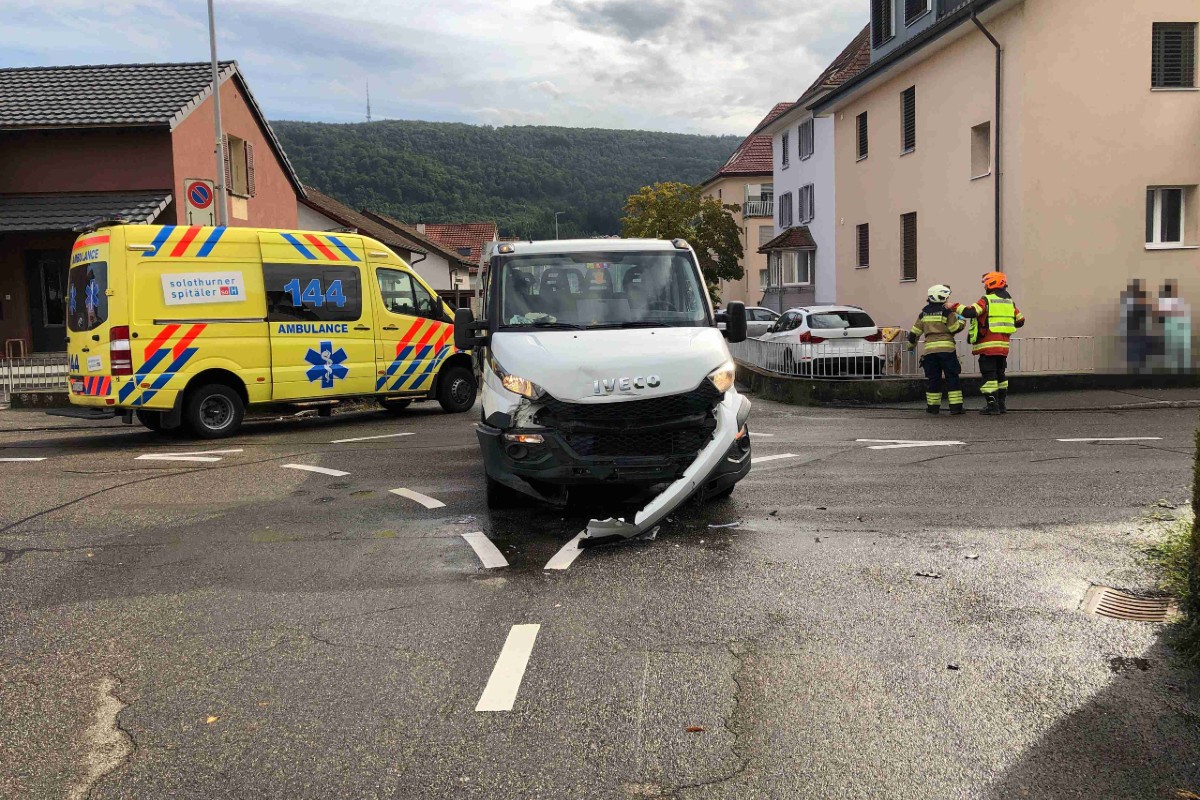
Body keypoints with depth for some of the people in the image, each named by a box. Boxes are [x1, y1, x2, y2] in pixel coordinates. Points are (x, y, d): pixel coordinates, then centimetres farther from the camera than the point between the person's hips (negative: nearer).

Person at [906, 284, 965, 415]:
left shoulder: (924, 313, 12)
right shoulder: (946, 312, -4)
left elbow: (915, 332, 15)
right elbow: (954, 328, -5)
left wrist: (910, 345, 29)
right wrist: (961, 321, 14)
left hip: (930, 349, 4)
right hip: (946, 348, -4)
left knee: (933, 379, 10)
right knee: (952, 378, -1)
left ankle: (933, 406, 12)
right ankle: (956, 407, -3)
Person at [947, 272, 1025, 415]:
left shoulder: (986, 300, -9)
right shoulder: (1009, 301, 13)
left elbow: (970, 312, -21)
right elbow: (1020, 320, 18)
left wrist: (954, 306, -9)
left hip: (988, 344, -7)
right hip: (1003, 345, 7)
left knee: (989, 375, -4)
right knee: (1000, 374, 17)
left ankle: (992, 405, -8)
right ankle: (1002, 404, 20)